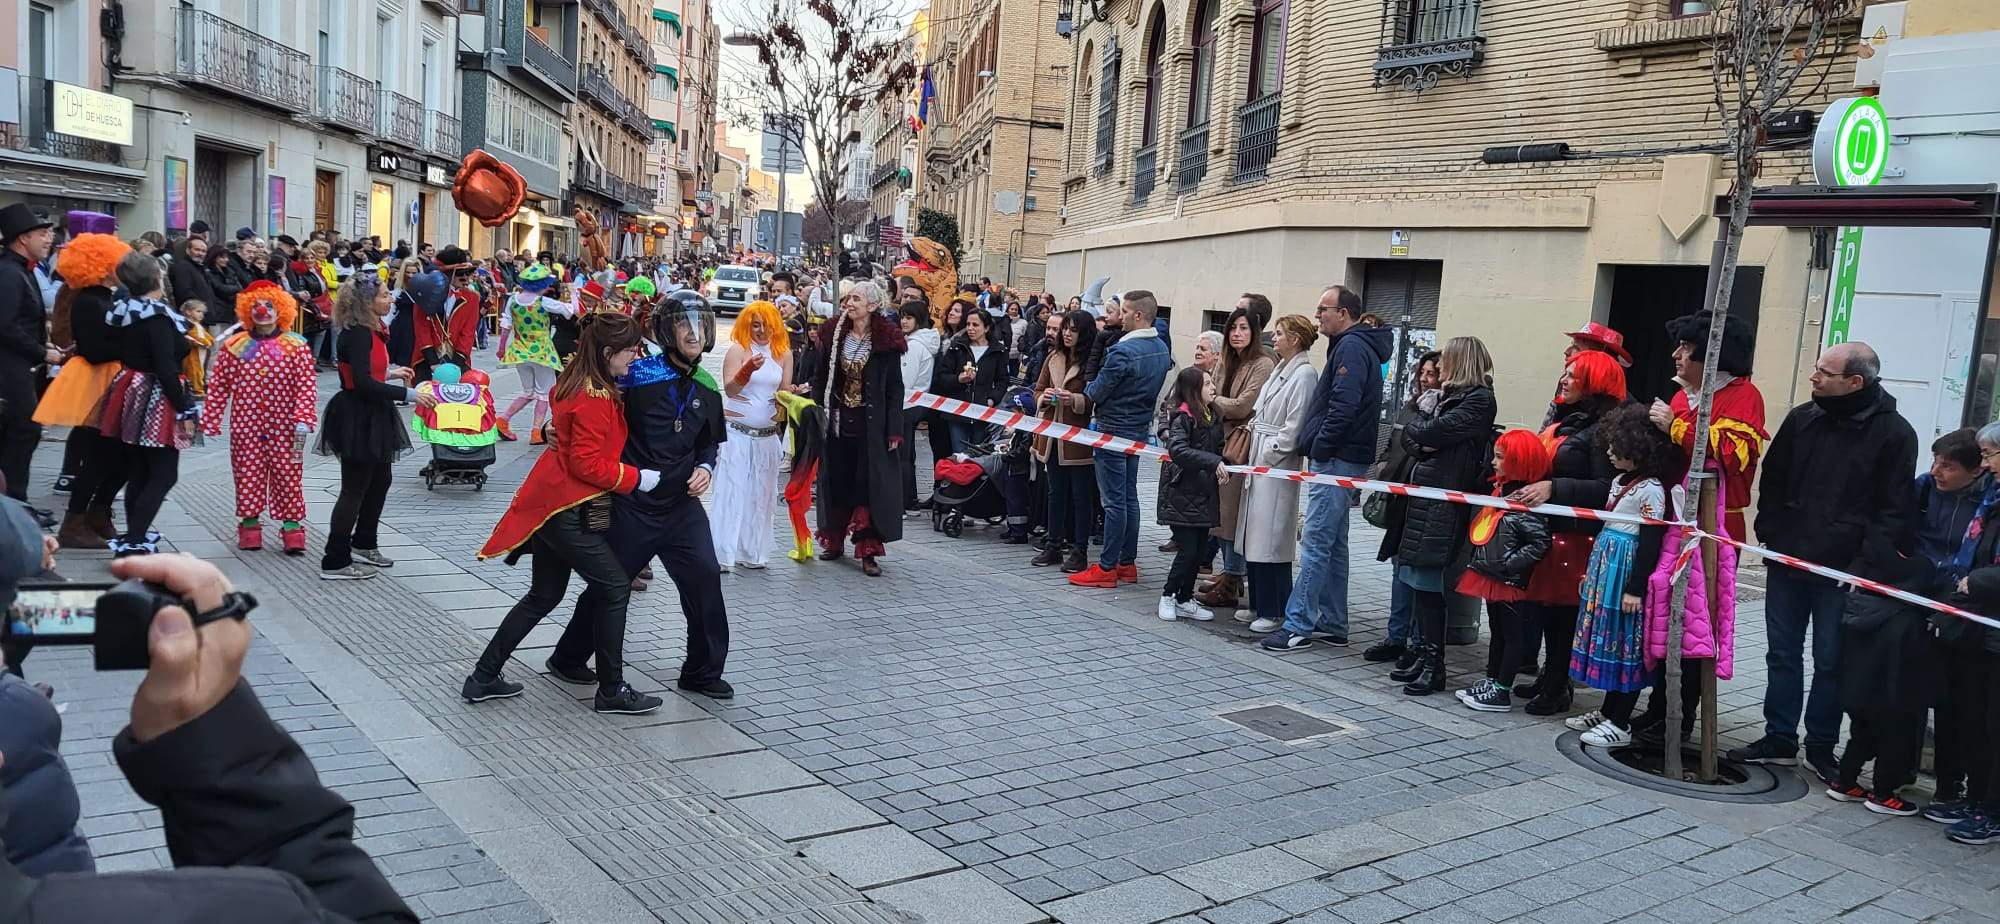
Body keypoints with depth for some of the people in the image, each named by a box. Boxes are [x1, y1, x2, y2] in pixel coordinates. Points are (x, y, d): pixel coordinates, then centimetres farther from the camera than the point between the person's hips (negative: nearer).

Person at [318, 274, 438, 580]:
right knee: (355, 489, -3)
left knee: (380, 480, 20)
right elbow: (362, 383, -26)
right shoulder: (357, 334, -20)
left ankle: (363, 545, 34)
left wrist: (390, 374, 16)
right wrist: (409, 394, -26)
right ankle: (335, 563, 5)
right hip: (357, 419, -10)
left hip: (371, 416, 10)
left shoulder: (370, 331, 10)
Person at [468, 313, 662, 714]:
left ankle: (484, 678, 24)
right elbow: (587, 464, -21)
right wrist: (639, 479, -14)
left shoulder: (579, 385, 11)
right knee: (615, 587, -1)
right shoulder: (594, 399, -20)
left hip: (553, 505, 10)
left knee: (544, 596, 17)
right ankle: (612, 691, 9)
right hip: (569, 511, -10)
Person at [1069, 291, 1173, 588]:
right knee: (1129, 497, 14)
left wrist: (1086, 389, 6)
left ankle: (1107, 568, 3)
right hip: (1139, 428, 8)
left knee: (1114, 501, -4)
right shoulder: (1162, 349, 6)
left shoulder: (1123, 351, -22)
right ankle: (1127, 563, 20)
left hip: (1113, 429, -8)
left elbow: (1097, 391, -16)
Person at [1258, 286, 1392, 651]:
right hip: (1342, 461, 11)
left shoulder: (1351, 347, -13)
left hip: (1336, 460, -11)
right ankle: (1332, 624, 20)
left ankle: (1298, 626, -8)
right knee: (1333, 543, 14)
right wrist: (1317, 446, 14)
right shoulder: (1358, 345, 20)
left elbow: (1343, 406, -23)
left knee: (1316, 544, -9)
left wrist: (1320, 447, -16)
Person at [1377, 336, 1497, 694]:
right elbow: (1409, 432, 15)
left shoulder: (1480, 400, -6)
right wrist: (1421, 443, -5)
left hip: (1442, 501, -8)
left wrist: (1419, 433, 5)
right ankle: (1423, 658, 16)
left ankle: (1434, 667, 0)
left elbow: (1436, 431, -15)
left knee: (1426, 583, -7)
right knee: (1416, 580, 9)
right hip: (1420, 494, 8)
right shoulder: (1447, 396, 21)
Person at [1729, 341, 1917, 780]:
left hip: (1841, 573, -4)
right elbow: (1772, 481, 12)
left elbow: (1894, 510, -8)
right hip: (1787, 563, 4)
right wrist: (1771, 535, 1)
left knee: (1830, 661, 6)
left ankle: (1821, 747, 20)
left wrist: (1865, 564, -14)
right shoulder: (1801, 419, 5)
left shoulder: (1894, 433, -7)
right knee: (1783, 654, 11)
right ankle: (1779, 740, 22)